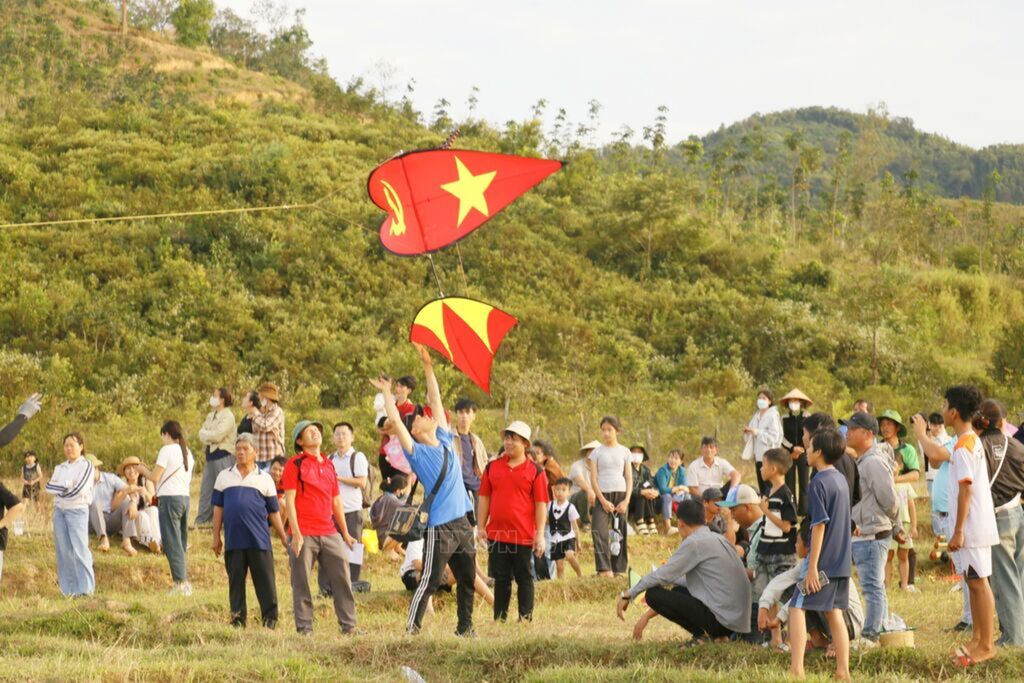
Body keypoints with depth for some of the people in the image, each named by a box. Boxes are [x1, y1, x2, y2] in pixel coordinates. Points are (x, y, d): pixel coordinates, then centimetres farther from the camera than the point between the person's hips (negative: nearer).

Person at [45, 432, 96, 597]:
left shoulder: (86, 466, -2)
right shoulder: (60, 468, 15)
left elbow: (79, 490, -13)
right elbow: (49, 487, 3)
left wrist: (59, 488, -3)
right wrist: (68, 485, -9)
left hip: (77, 509, -6)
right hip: (59, 509, 6)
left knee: (79, 548, -12)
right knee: (63, 549, 2)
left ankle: (85, 588, -10)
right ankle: (69, 588, 5)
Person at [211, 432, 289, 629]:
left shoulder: (264, 479, 10)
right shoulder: (224, 477, 13)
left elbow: (274, 512, 11)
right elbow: (218, 508, 13)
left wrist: (284, 538, 9)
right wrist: (216, 537, 7)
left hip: (259, 539, -1)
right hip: (233, 540, 1)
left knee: (265, 580, -2)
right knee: (235, 580, 4)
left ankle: (270, 618, 1)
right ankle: (238, 618, 10)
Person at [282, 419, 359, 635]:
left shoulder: (328, 465, 17)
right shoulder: (295, 464, -1)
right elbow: (289, 500, -7)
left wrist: (345, 533, 21)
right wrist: (296, 533, -15)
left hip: (330, 534, 5)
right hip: (304, 534, -5)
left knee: (342, 578, 1)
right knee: (302, 583, -2)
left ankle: (349, 625, 7)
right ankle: (304, 629, 4)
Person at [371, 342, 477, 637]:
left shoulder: (444, 441, 12)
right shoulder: (417, 452, -4)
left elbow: (436, 401, 16)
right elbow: (394, 421, -12)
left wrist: (428, 367, 15)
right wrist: (386, 392, -2)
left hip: (462, 523, 7)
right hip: (439, 526, -7)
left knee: (467, 580, 12)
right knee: (430, 581, -8)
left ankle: (465, 627, 22)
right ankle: (411, 630, -5)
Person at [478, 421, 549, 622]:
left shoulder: (535, 471, 0)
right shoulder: (492, 467, 9)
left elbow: (541, 504, -2)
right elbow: (484, 498, 12)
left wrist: (540, 534, -7)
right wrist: (481, 527, 6)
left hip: (524, 536, -3)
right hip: (496, 534, 3)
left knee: (524, 577, 3)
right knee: (501, 578, 8)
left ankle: (525, 617, 8)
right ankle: (499, 617, 13)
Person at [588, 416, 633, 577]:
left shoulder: (624, 452, 8)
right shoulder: (597, 452, 5)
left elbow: (629, 479, 7)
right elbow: (593, 479, 0)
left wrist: (626, 500, -6)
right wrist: (603, 500, -9)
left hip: (621, 494, 2)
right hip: (602, 495, -2)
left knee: (620, 533, 2)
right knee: (599, 532, -18)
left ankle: (619, 569, 8)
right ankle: (604, 569, -21)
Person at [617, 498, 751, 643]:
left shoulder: (693, 543, -10)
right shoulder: (717, 539, 17)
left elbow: (662, 575, -9)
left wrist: (628, 595, 0)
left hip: (722, 618, -9)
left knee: (653, 594, -7)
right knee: (678, 591, 28)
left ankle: (702, 635, -9)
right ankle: (716, 634, 10)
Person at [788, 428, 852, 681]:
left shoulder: (818, 483, -14)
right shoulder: (841, 480, 12)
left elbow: (819, 525, -18)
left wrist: (812, 567, -18)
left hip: (824, 560, -8)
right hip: (842, 561, 8)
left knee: (797, 609, -5)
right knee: (834, 612, 11)